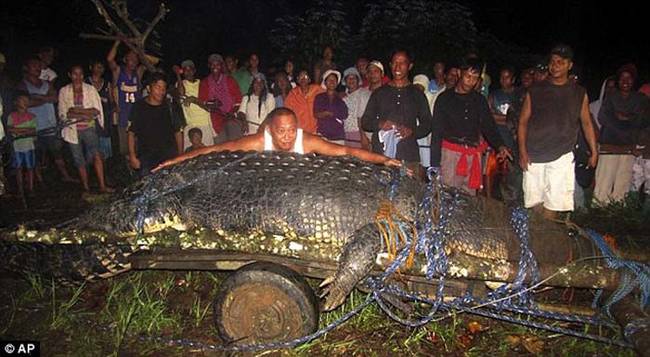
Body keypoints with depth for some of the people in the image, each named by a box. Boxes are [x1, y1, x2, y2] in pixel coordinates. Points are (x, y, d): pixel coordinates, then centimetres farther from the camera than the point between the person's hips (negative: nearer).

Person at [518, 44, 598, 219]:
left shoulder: (579, 93, 9)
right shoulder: (535, 91, 7)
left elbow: (586, 123, 13)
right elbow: (523, 122, 5)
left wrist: (594, 151, 4)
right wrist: (522, 151, -4)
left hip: (561, 156, 0)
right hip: (534, 156, 0)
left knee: (554, 203, -6)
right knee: (534, 201, 2)